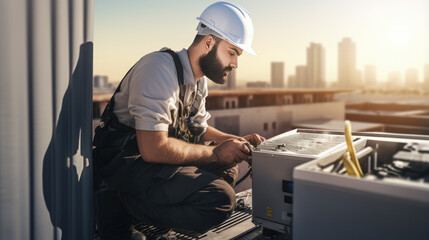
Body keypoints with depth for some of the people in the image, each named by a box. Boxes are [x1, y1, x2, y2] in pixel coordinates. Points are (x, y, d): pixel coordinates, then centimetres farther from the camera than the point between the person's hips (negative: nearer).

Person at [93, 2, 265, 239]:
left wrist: (238, 141, 4)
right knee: (219, 200, -22)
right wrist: (215, 153, -18)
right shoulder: (160, 68, -21)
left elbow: (199, 129, 21)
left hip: (153, 155, 10)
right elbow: (153, 148, -29)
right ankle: (117, 204, -9)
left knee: (227, 169, 6)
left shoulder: (199, 79, 9)